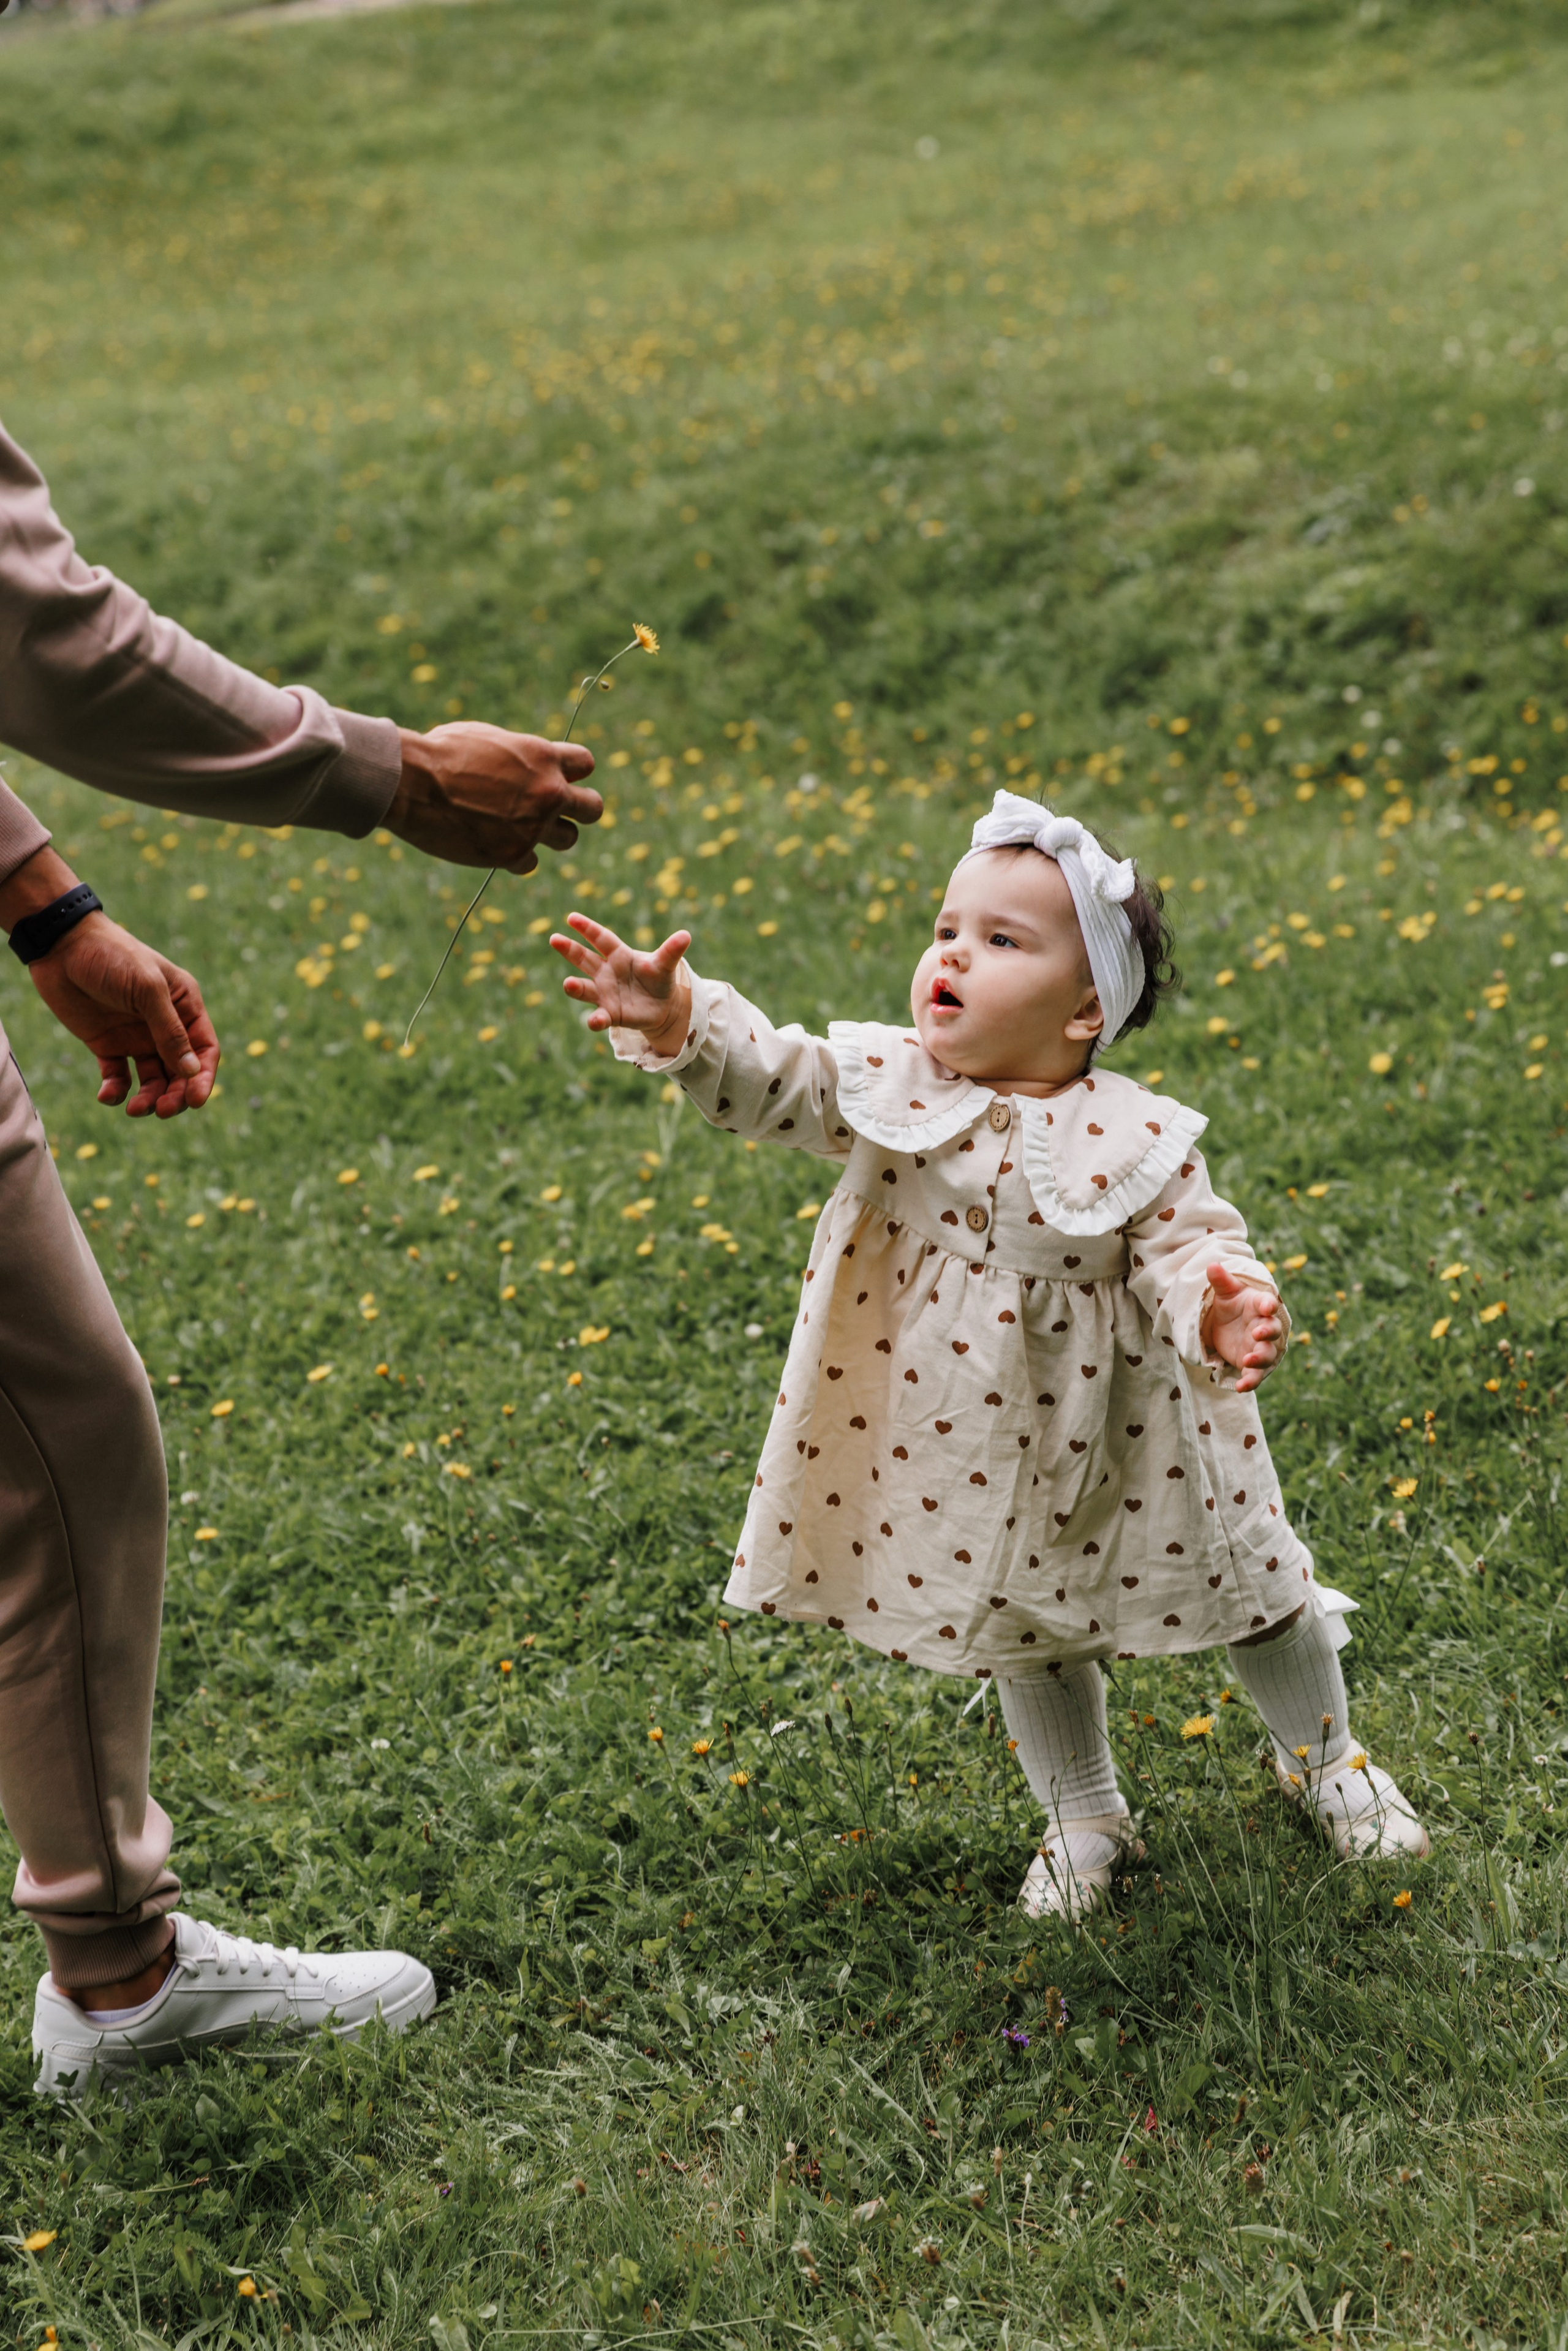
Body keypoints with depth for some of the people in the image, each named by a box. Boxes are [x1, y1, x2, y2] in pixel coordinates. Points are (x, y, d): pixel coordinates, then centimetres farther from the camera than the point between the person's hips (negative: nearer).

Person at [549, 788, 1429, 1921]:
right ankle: (1085, 1815, 44)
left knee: (1245, 1593, 17)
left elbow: (1188, 1247, -21)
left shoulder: (1135, 1138, -20)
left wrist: (1222, 1311, -44)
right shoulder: (889, 1084, -12)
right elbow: (774, 1078, -22)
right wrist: (680, 1021, -41)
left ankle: (1325, 1756, 45)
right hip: (970, 1457, 3)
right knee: (1021, 1636, 20)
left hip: (1126, 1442, -2)